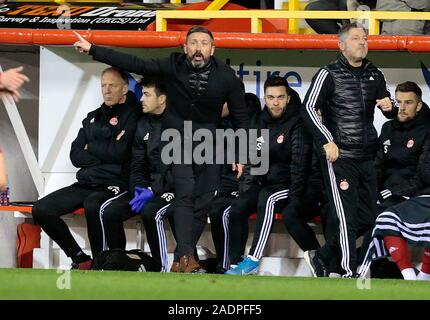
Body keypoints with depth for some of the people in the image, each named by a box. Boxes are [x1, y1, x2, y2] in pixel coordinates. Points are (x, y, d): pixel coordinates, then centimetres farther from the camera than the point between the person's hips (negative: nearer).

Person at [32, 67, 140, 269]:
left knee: (93, 205, -39)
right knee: (41, 210, -5)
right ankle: (81, 260, 3)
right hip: (85, 184, 8)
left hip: (115, 185, -8)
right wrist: (104, 153, -7)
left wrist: (91, 147, 1)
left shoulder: (132, 116, -2)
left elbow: (119, 152, -15)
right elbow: (75, 156, 8)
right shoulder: (93, 118, 19)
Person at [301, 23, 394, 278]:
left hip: (366, 158, 7)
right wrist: (327, 141, -16)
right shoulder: (329, 74, -4)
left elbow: (389, 111, 22)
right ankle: (349, 274, -5)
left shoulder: (375, 75, 12)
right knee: (348, 219, -10)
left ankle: (321, 257, 23)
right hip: (339, 157, -7)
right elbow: (309, 108, -9)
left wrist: (390, 107, -2)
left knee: (368, 218, 9)